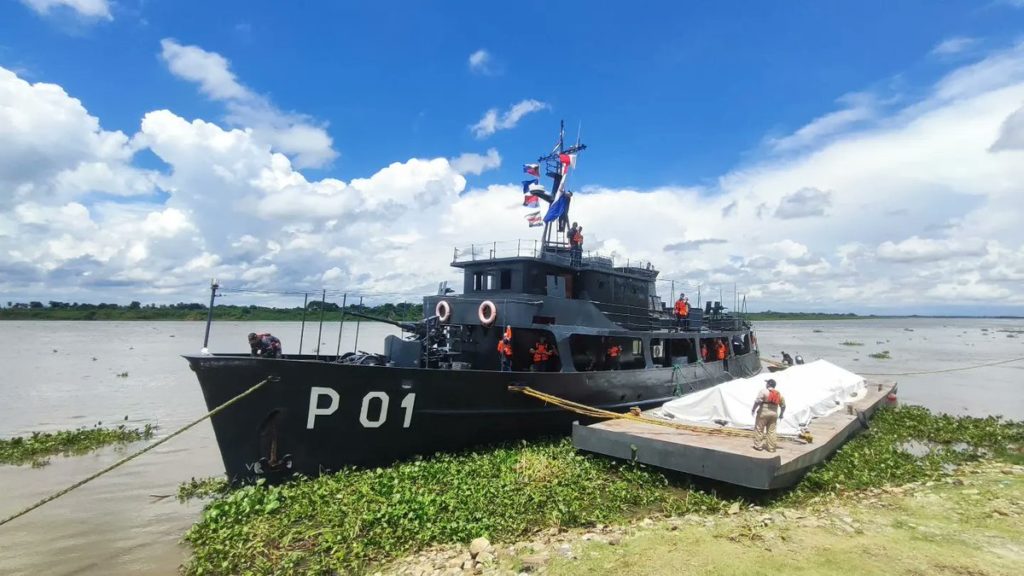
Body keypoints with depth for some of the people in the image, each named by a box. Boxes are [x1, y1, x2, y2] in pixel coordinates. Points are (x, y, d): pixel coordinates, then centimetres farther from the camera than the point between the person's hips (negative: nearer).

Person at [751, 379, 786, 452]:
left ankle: (758, 445, 3)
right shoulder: (779, 394, 13)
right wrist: (781, 415, 24)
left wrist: (753, 409, -10)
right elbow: (783, 405, 15)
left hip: (763, 413, -6)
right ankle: (771, 447, 10)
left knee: (759, 429, 2)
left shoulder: (764, 391, -6)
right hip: (774, 414, 6)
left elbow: (758, 401, -18)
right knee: (771, 431, 8)